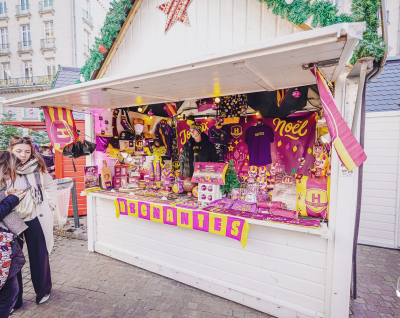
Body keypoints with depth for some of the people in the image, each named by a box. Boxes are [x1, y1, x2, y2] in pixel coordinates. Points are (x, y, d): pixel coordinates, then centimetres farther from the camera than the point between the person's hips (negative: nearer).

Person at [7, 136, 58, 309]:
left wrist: (52, 203, 5)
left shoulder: (37, 167, -2)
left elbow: (51, 185, 13)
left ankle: (43, 290, 35)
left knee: (40, 256, 12)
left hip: (37, 219, 1)